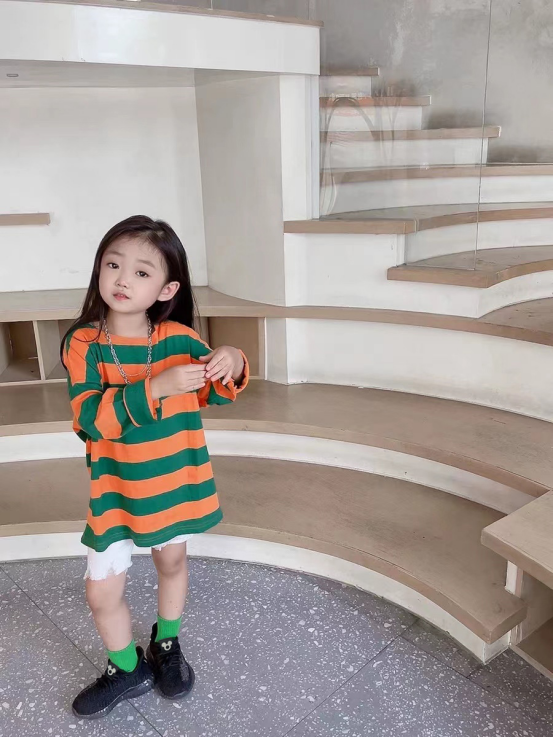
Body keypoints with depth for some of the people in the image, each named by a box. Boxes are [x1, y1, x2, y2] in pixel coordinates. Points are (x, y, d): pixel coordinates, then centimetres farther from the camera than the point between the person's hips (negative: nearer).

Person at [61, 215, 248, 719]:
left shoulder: (178, 338, -10)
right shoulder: (83, 343, -14)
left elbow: (217, 394, -1)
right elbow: (92, 418, -25)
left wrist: (232, 364, -24)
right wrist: (157, 386, -37)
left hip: (175, 482, 2)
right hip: (115, 491, -1)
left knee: (172, 562, 21)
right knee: (102, 591, 4)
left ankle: (166, 645, 49)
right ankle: (127, 670, 33)